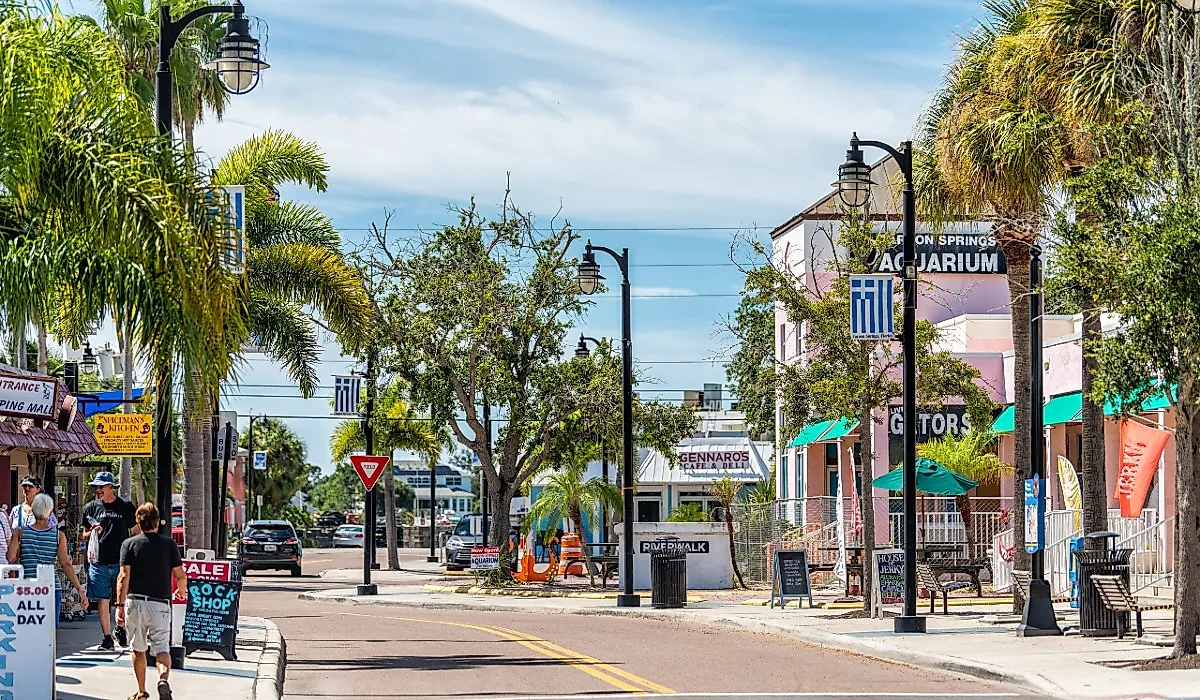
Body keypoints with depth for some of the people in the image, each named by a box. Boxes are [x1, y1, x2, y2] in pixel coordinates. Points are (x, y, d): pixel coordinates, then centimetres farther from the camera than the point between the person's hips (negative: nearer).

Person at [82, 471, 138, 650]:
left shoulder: (126, 507, 5)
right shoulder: (91, 508, 9)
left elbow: (135, 532, 11)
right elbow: (84, 536, 15)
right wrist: (92, 532, -8)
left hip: (121, 562, -1)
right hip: (99, 562, 1)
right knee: (103, 602, 2)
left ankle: (120, 628, 23)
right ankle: (107, 638, 9)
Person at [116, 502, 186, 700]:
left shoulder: (130, 544, 1)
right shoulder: (169, 544, 3)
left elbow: (124, 576, -7)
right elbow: (180, 576, 2)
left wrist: (120, 605, -10)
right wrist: (182, 591, 24)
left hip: (135, 601, 0)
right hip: (160, 603, 0)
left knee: (138, 649, 14)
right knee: (162, 648, 1)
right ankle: (163, 679, -27)